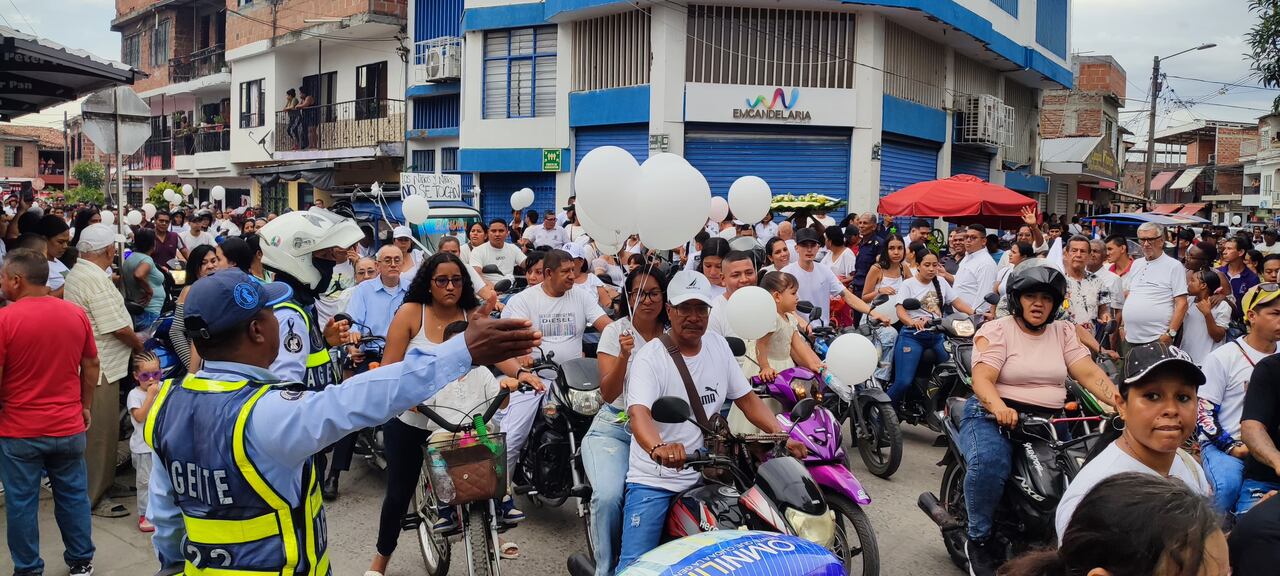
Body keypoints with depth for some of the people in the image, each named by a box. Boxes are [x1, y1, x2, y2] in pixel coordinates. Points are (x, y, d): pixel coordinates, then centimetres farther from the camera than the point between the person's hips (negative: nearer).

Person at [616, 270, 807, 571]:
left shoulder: (718, 346, 4)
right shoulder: (650, 357, -15)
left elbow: (747, 399, 8)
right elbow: (639, 413, -30)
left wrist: (782, 436, -6)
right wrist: (658, 448, -51)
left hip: (704, 475, 5)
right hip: (654, 480, -5)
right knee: (635, 565, -9)